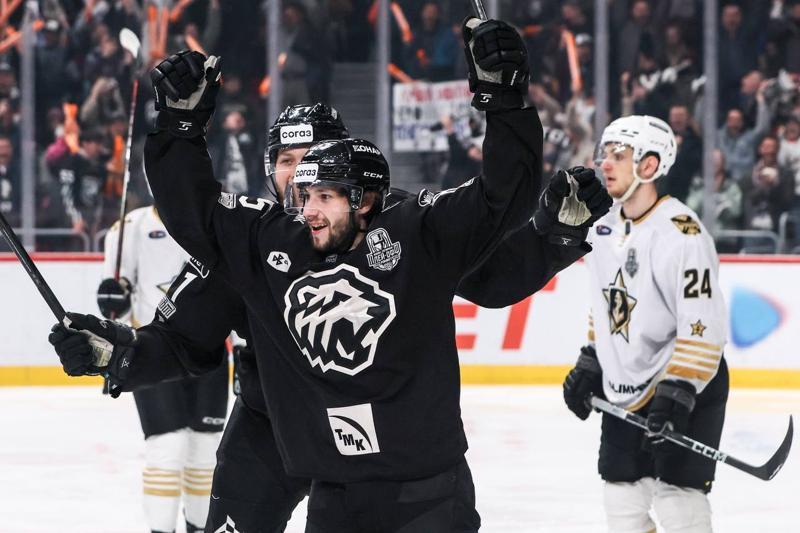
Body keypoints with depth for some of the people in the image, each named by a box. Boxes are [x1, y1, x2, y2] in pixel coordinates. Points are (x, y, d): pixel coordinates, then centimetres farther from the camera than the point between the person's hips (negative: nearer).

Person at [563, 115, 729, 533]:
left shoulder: (680, 231, -21)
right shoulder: (605, 228, 6)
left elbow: (703, 325, -25)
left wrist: (678, 393, -29)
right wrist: (588, 366, 15)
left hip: (689, 387, -8)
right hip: (624, 388, 9)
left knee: (677, 497, -13)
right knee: (622, 498, 11)